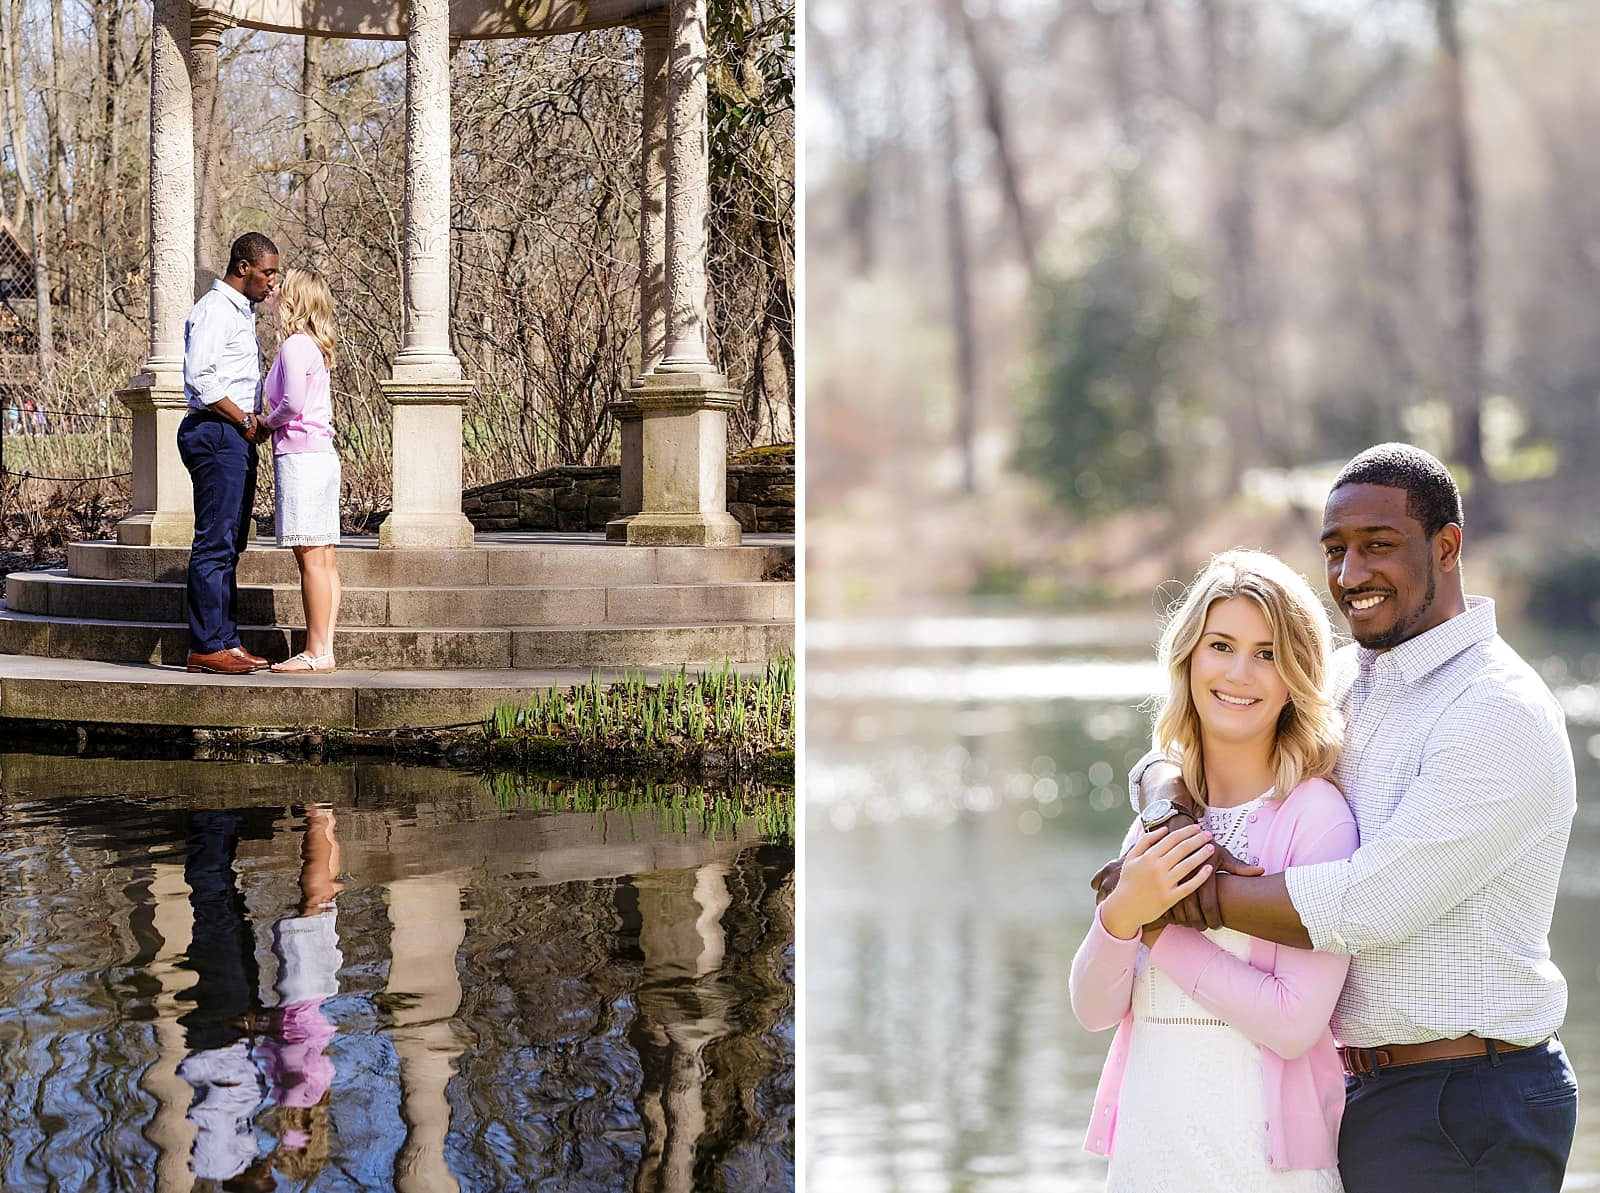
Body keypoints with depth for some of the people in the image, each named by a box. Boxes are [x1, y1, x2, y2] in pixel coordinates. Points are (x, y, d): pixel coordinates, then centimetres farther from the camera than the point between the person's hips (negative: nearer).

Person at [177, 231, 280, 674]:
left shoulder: (240, 312, 21)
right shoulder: (214, 310, -10)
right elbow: (199, 378, -21)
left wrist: (253, 422, 10)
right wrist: (246, 421, -15)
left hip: (237, 438, 10)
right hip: (216, 434, -10)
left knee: (230, 545, 11)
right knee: (214, 544, -10)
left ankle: (226, 641, 15)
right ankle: (206, 647, -9)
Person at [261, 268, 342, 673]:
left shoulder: (295, 345, -10)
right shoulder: (316, 347, 17)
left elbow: (293, 402, -21)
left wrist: (268, 422, -3)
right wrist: (276, 422, 11)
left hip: (300, 454, -9)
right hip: (322, 453, 9)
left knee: (311, 559, -8)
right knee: (324, 559, 7)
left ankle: (316, 652, -7)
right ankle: (324, 647, 9)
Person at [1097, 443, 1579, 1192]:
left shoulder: (1501, 714, -15)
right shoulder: (1347, 682, 11)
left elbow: (1370, 909, -22)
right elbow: (1191, 746, 18)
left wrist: (1187, 892, -14)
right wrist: (1166, 787, -7)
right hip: (1367, 1096, 8)